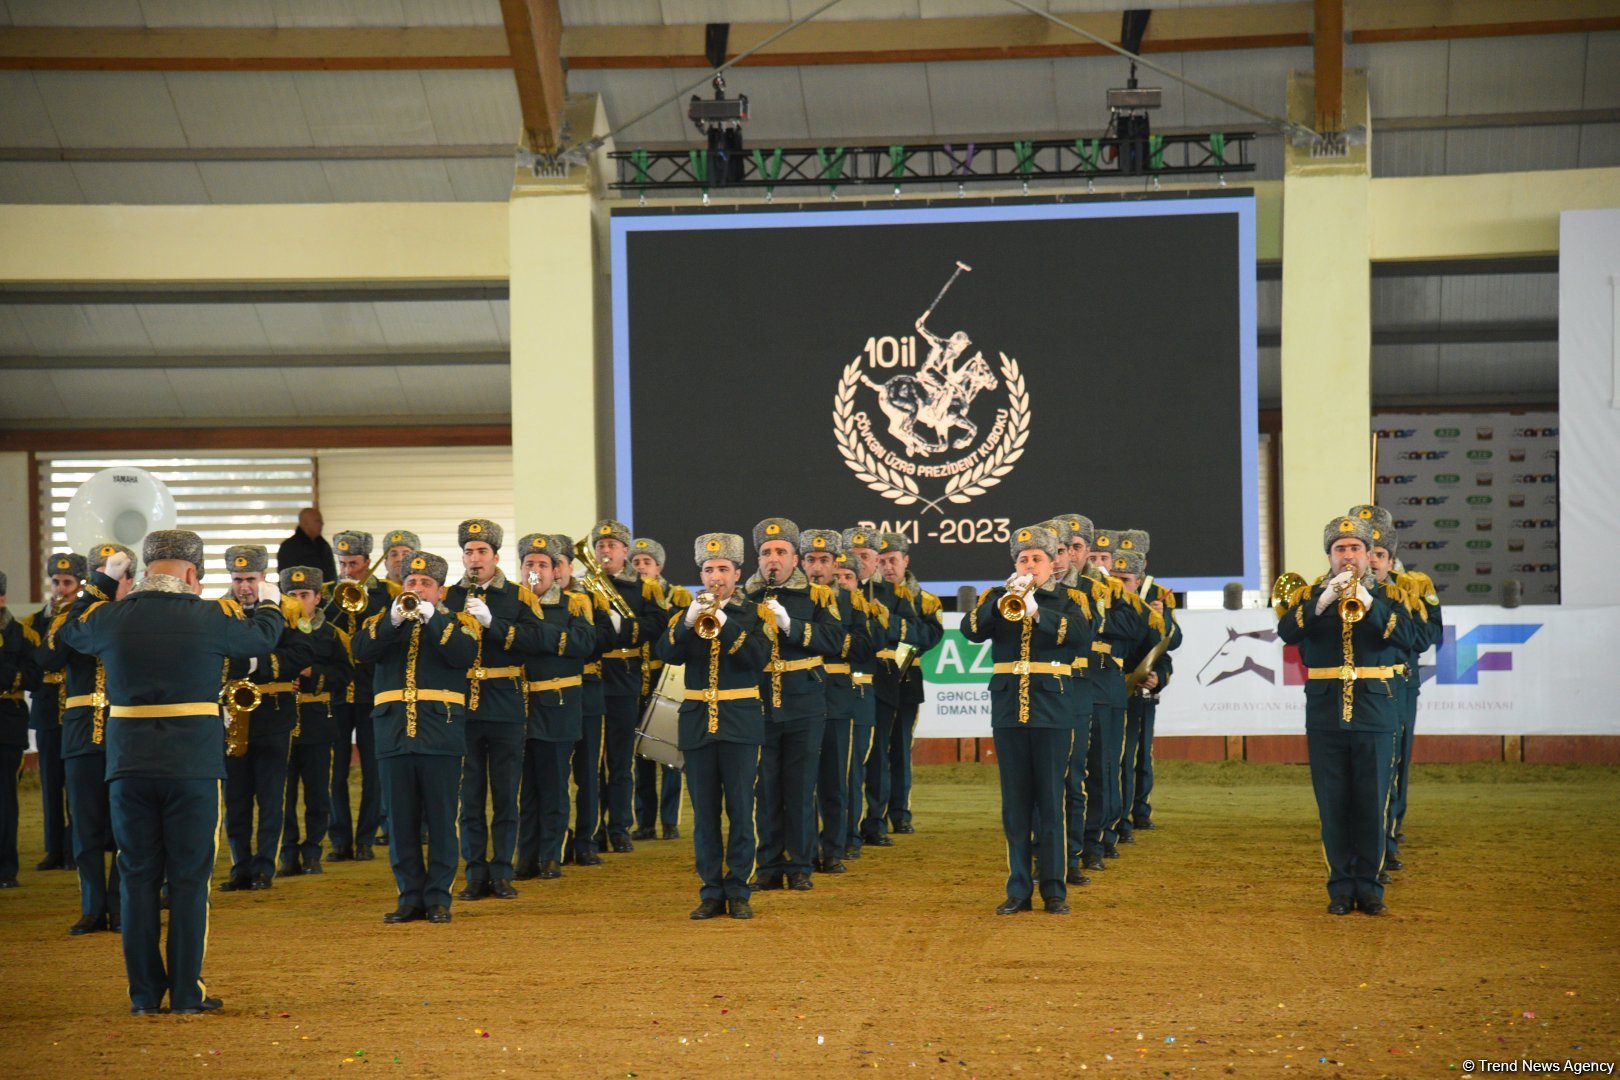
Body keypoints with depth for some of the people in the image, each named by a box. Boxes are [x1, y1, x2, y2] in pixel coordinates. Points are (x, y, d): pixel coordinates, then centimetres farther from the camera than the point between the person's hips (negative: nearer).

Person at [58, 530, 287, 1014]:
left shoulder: (110, 617, -1)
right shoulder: (213, 616, -7)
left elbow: (70, 632, 22)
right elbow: (264, 637, 13)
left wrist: (104, 583, 35)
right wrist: (271, 602, 36)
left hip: (129, 768, 2)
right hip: (193, 768, -2)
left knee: (137, 878, 9)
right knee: (189, 878, 5)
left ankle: (144, 992, 10)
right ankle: (186, 992, 5)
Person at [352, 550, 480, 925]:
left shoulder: (458, 623, 8)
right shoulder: (384, 622, 14)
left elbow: (465, 655, -13)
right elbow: (361, 650, -6)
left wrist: (432, 619, -20)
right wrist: (394, 620, -20)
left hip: (440, 733, -2)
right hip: (394, 734, 2)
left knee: (440, 820, -1)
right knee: (401, 821, 4)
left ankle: (438, 898, 5)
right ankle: (410, 897, 10)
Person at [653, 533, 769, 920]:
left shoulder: (752, 615, 4)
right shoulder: (686, 614, 10)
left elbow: (759, 656, -13)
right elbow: (666, 653, -6)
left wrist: (724, 622, -21)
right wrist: (688, 621, -21)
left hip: (740, 723, -2)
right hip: (698, 723, 2)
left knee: (741, 811, -2)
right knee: (704, 813, 3)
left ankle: (738, 891, 3)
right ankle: (711, 892, 8)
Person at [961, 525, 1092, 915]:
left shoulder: (1067, 600, 7)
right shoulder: (996, 598, 11)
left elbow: (1081, 630, -14)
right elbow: (971, 630, -6)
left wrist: (1036, 610, -26)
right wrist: (1004, 598, -19)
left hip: (1052, 711, -2)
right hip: (1008, 712, 2)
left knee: (1050, 802, -2)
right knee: (1014, 804, 4)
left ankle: (1054, 890, 3)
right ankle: (1018, 890, 9)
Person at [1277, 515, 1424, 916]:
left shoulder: (1387, 596, 7)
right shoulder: (1311, 595, 8)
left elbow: (1408, 637, -10)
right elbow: (1287, 632, -11)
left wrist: (1369, 604, -22)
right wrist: (1324, 600, -23)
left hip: (1375, 716, 0)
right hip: (1326, 717, 0)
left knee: (1371, 805, 1)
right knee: (1333, 807, 2)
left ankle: (1369, 886, 10)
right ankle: (1341, 887, 9)